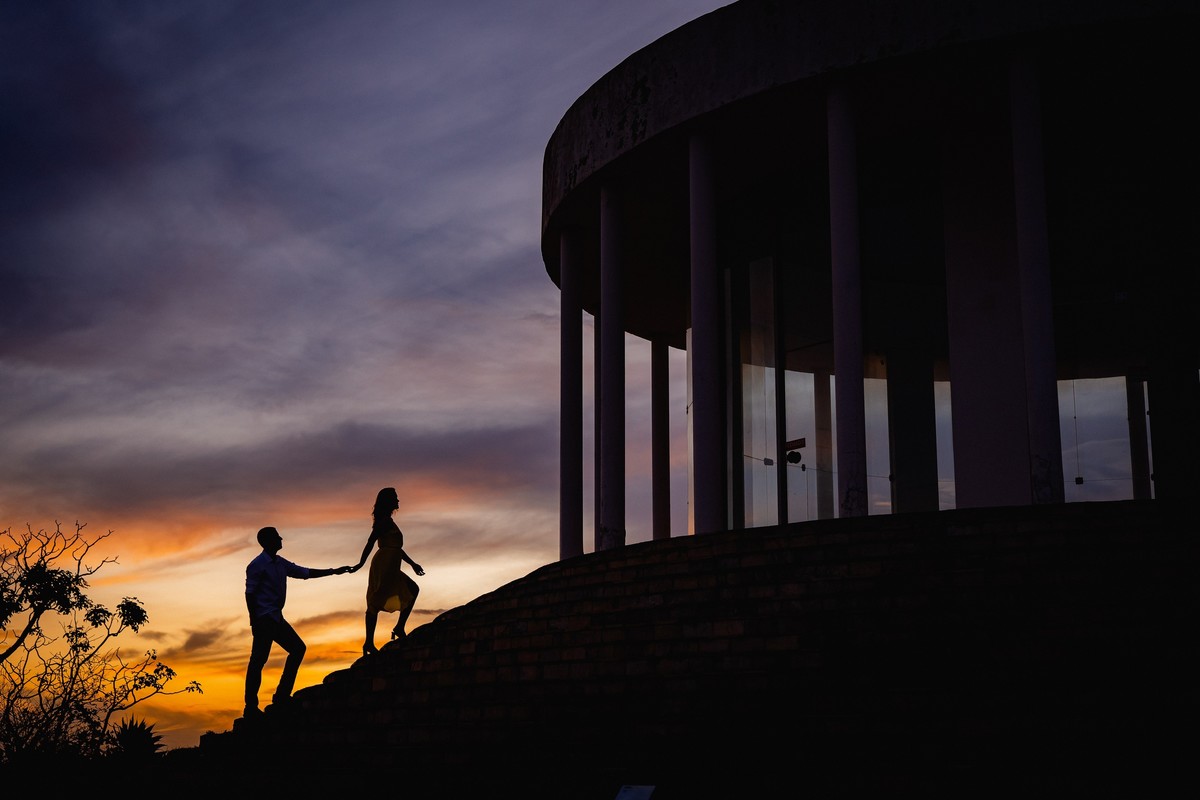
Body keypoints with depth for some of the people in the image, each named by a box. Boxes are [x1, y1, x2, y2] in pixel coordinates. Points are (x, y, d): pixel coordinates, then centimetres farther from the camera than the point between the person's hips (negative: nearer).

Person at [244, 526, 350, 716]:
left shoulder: (280, 563, 15)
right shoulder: (257, 565, -10)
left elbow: (305, 572, 21)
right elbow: (250, 594, -13)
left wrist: (333, 572, 20)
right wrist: (254, 622, -18)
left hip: (276, 618, 9)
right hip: (263, 620, -9)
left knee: (297, 648, 9)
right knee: (258, 660, -10)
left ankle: (282, 695, 11)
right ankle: (251, 706, -9)